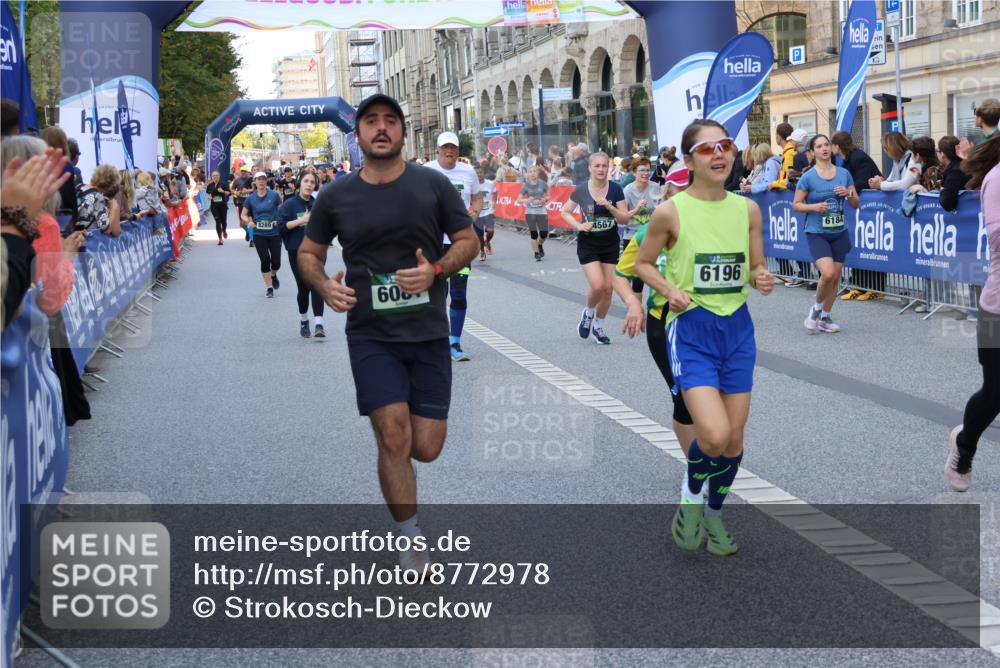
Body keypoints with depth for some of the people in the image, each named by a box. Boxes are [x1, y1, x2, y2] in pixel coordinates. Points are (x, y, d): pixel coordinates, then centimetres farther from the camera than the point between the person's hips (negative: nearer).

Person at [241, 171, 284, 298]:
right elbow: (244, 215, 7)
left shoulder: (274, 195, -5)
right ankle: (269, 287, 10)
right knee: (265, 260, -6)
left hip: (274, 233, 0)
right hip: (259, 235, 0)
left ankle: (273, 275, 36)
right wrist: (249, 222, -13)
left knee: (276, 262, 0)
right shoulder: (250, 198, 0)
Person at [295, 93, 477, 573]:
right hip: (371, 335, -1)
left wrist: (436, 270, -17)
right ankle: (411, 544, 5)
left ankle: (382, 423, 39)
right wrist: (325, 286, -11)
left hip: (428, 334, 1)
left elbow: (468, 240, 4)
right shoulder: (335, 196, 0)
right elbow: (308, 252, 11)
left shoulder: (433, 184, -2)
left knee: (426, 449, 1)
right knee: (394, 437, -12)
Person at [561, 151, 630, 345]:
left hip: (610, 243, 2)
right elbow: (565, 212, 5)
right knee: (597, 285, -16)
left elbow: (625, 219, -4)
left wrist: (609, 206, -21)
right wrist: (579, 226, -12)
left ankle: (598, 327, 23)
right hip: (588, 244, -2)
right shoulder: (581, 190, -7)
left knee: (607, 288, 3)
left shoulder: (616, 189, -4)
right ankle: (588, 313, 16)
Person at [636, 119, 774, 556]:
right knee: (714, 434, -18)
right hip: (691, 328, -4)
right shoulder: (671, 212, -10)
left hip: (737, 328, 4)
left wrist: (763, 279, -11)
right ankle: (690, 499, 13)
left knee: (734, 438, 9)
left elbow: (756, 267, 11)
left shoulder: (747, 209, 1)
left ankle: (714, 515, 34)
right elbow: (643, 263, 2)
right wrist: (670, 290, -15)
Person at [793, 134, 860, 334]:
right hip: (817, 233, -4)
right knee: (827, 273, -20)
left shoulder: (843, 173, 4)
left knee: (836, 276, 6)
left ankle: (825, 317, 23)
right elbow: (796, 204, -1)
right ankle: (816, 308, 6)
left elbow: (856, 204, 10)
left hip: (839, 232, 4)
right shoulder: (808, 177, -5)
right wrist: (814, 207, -18)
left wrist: (848, 193, -11)